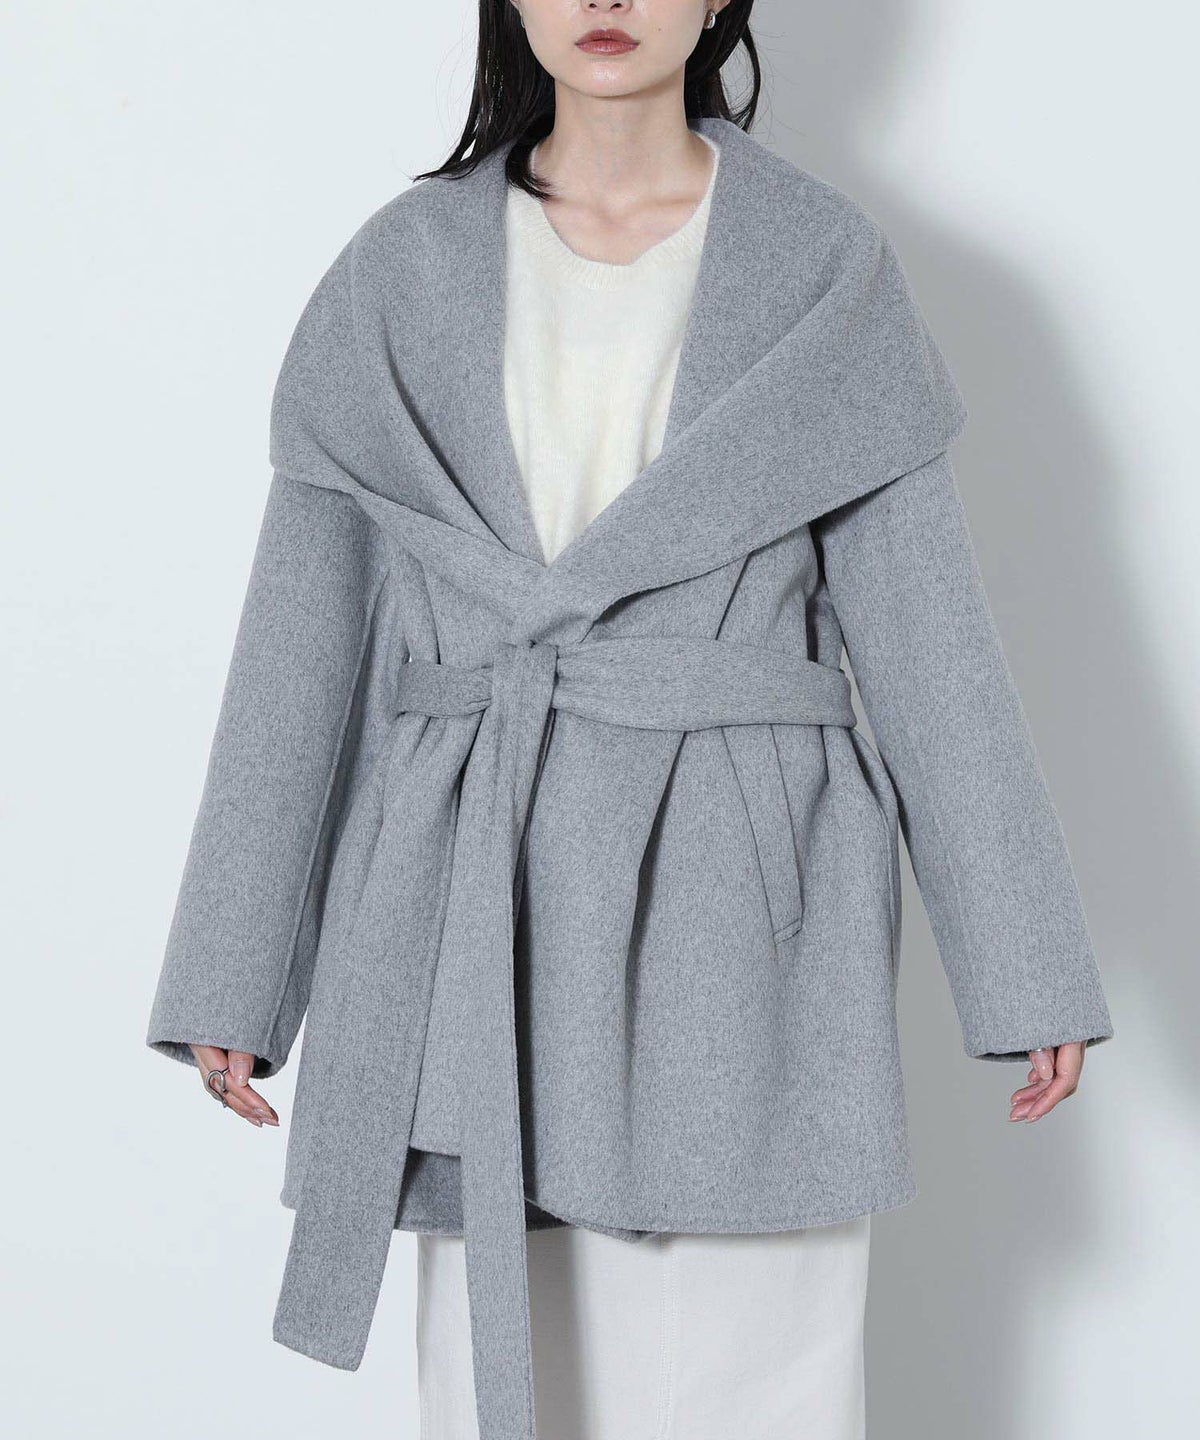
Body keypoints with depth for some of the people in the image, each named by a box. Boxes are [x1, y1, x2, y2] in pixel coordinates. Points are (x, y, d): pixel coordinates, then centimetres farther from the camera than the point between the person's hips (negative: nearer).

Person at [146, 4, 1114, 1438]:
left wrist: (1028, 971, 2)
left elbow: (927, 620, 4)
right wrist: (230, 977, 5)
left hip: (739, 894, -1)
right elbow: (303, 623, 7)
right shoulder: (403, 269, 6)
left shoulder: (825, 263, 4)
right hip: (483, 895, 1)